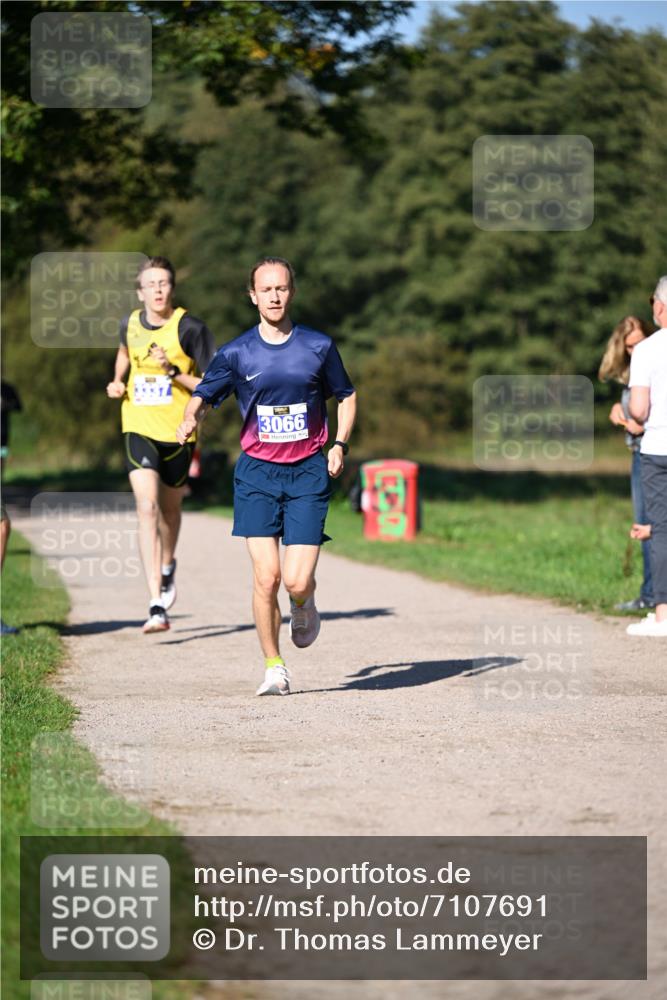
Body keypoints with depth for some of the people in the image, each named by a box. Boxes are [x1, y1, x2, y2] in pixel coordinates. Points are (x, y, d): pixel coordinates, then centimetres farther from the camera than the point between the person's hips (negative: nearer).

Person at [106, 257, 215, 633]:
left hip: (178, 433, -1)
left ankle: (168, 565, 52)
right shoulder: (130, 325, 2)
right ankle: (157, 605, -22)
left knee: (169, 508, 16)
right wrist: (118, 382, 10)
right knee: (147, 507, -16)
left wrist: (174, 373, -23)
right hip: (139, 429, 1)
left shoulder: (190, 329, -11)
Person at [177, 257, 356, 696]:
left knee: (297, 581, -9)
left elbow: (347, 395, 14)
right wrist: (191, 418, -18)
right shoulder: (236, 353, -1)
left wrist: (340, 444, 0)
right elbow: (203, 396, 6)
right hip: (257, 472, 0)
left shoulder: (319, 346, 1)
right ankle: (274, 668, 7)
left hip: (308, 471, 0)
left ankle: (304, 606, 29)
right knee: (266, 577, -10)